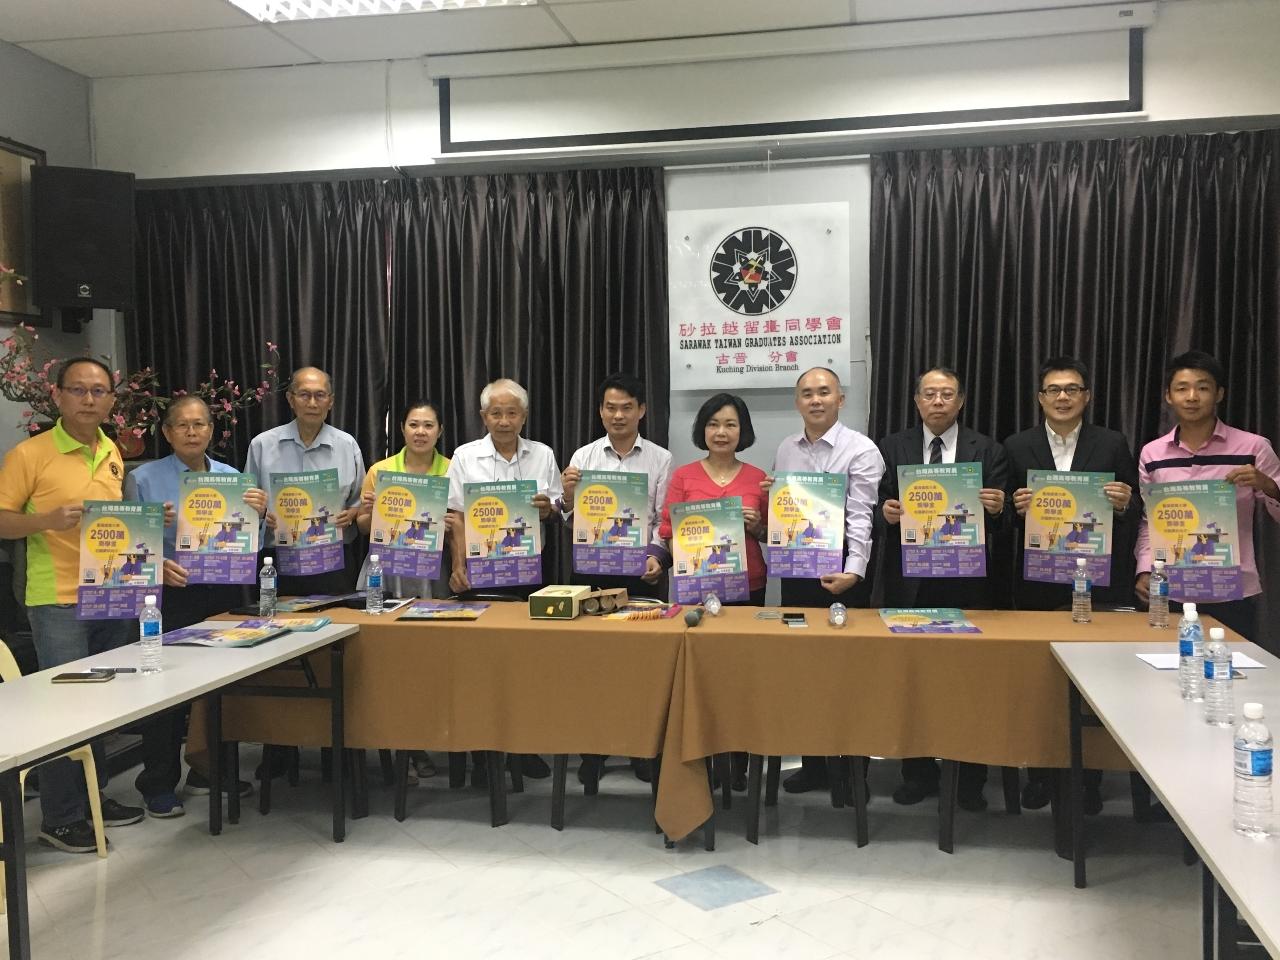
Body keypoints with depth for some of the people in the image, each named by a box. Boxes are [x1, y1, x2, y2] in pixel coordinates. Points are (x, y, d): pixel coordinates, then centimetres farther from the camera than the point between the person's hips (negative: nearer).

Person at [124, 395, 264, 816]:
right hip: (173, 595, -4)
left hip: (224, 593, 4)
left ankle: (209, 770, 26)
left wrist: (258, 513, -10)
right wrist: (156, 565, -23)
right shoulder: (144, 479, 0)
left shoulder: (233, 478, 9)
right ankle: (159, 784, 12)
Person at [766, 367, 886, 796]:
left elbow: (860, 518, -16)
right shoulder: (785, 450, 10)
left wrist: (853, 571, -28)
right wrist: (768, 496, -3)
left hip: (840, 572, -5)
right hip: (796, 570, 5)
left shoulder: (861, 451, -7)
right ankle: (812, 764, 23)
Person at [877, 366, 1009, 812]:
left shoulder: (987, 451, 5)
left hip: (967, 582, -1)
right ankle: (919, 772, 20)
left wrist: (997, 508, -22)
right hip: (909, 581, 1)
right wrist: (886, 511, -18)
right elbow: (880, 506, 4)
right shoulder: (892, 448, 7)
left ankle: (971, 777, 17)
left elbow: (1000, 520, 0)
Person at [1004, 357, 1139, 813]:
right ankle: (1039, 772, 17)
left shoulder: (1113, 445, 4)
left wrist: (1123, 504, -15)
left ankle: (1088, 775, 16)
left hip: (1098, 582, 0)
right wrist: (1016, 508, -15)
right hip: (1037, 583, 1)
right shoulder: (1017, 447, 5)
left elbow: (1135, 514, 6)